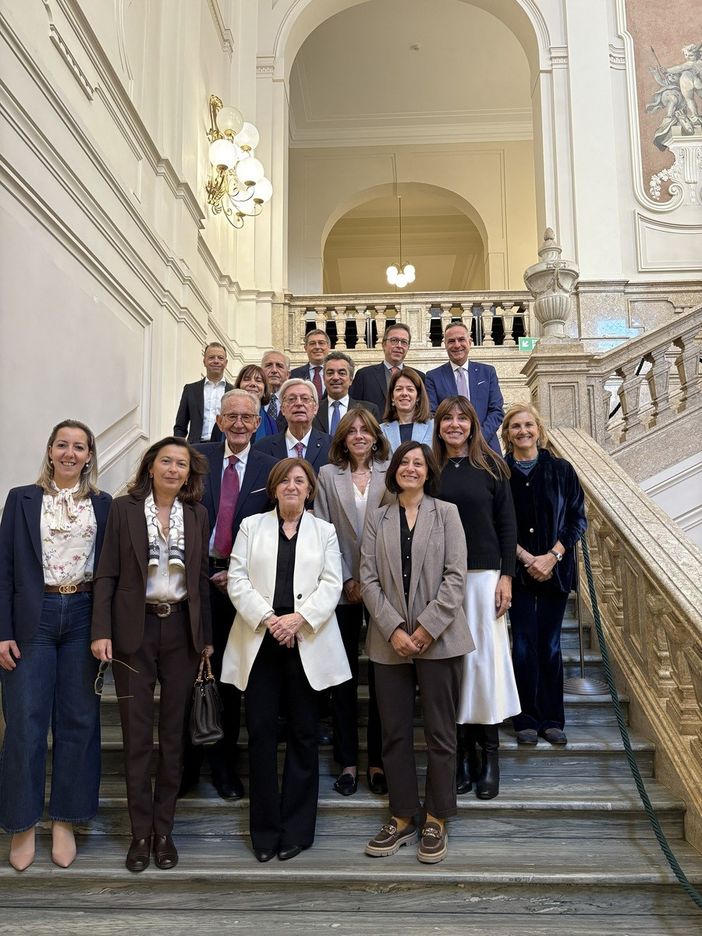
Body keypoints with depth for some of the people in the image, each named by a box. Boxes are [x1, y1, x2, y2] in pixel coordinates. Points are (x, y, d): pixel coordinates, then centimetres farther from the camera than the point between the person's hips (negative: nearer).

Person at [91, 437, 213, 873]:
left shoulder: (197, 515, 7)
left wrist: (206, 637, 7)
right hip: (135, 630, -2)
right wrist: (102, 632, -10)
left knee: (174, 733, 8)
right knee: (137, 735, 4)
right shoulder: (124, 508, 0)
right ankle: (141, 832, 17)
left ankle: (164, 829, 21)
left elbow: (202, 578, 9)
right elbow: (107, 574, -2)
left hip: (182, 631, 2)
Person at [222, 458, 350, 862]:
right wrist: (268, 618, -11)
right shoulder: (252, 526, 11)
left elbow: (331, 584, 1)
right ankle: (265, 828, 14)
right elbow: (238, 580, 2)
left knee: (304, 733, 4)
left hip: (307, 644, 0)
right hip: (260, 642, 0)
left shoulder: (325, 531, 11)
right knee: (261, 731, 1)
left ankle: (297, 829, 16)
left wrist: (299, 618, -14)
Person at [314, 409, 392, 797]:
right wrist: (347, 580, -4)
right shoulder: (328, 475, 6)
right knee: (344, 675, 7)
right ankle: (347, 761, 17)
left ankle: (378, 761, 15)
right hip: (342, 586, 1)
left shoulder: (390, 473, 4)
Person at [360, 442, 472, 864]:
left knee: (440, 733, 5)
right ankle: (402, 818, 23)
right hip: (390, 641, 2)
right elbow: (369, 579, 2)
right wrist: (394, 630, -9)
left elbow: (455, 576, -4)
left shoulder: (446, 513, 3)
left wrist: (426, 628, -12)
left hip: (439, 639, -2)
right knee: (395, 734, 9)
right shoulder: (378, 519, 9)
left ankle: (436, 821, 19)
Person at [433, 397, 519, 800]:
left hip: (483, 574, -1)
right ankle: (463, 751, 15)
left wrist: (506, 576, -4)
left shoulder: (491, 466, 4)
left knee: (485, 657, 0)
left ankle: (489, 755, 11)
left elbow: (507, 524, 3)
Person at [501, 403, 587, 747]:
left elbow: (577, 518, 2)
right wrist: (527, 558, -10)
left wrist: (553, 556, -9)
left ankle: (552, 720, 15)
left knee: (550, 644, 5)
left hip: (555, 570, 1)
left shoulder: (561, 469, 3)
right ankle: (527, 720, 11)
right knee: (524, 644, 0)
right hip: (518, 572, -1)